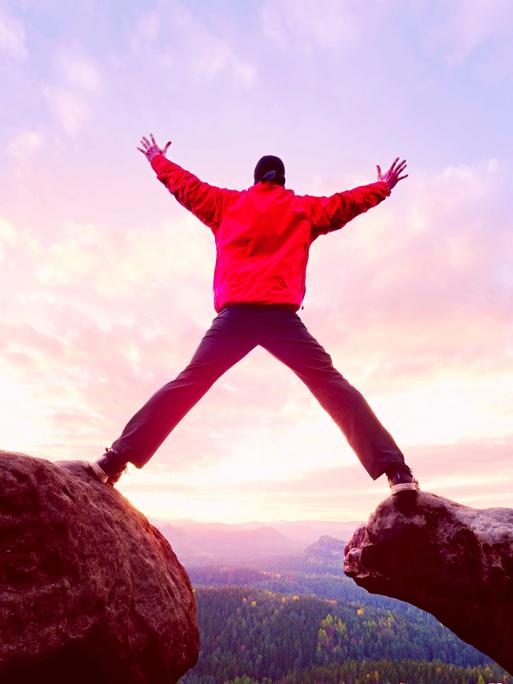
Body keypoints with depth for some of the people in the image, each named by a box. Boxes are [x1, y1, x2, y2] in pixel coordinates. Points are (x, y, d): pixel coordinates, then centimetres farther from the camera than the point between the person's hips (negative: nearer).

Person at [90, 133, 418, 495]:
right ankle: (395, 470, -10)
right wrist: (384, 186, 49)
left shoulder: (227, 203, 22)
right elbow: (346, 203, 31)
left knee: (186, 385, 5)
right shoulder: (303, 208, 21)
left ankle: (117, 458, 0)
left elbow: (186, 185, 33)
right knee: (333, 387, -2)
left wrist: (157, 158, 52)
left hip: (235, 314, 1)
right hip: (281, 315, -1)